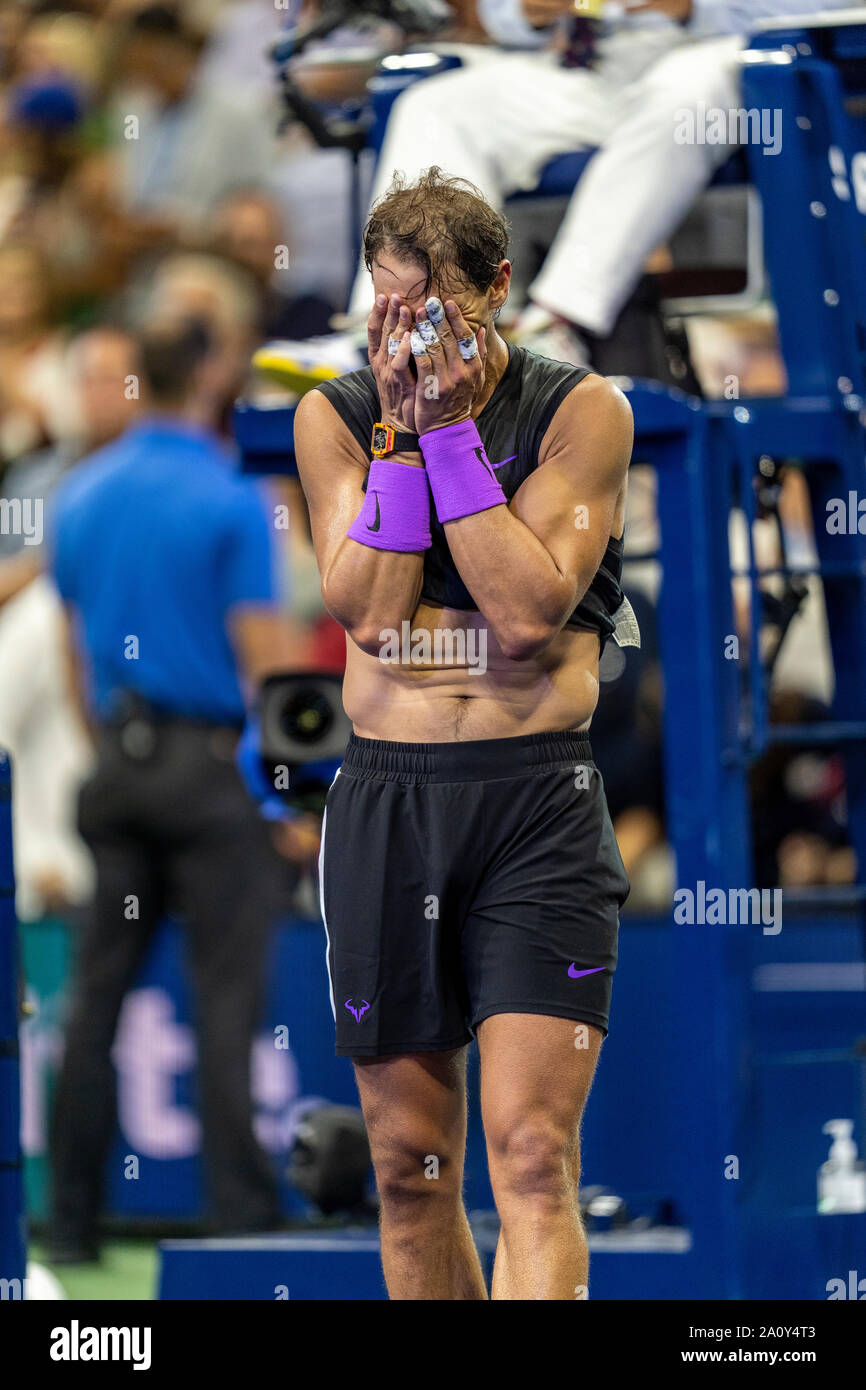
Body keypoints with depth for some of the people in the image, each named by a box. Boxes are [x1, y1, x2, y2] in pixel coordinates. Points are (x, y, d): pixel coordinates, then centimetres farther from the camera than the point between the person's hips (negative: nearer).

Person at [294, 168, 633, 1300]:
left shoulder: (581, 411, -3)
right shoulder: (335, 417, 5)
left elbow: (530, 611, -13)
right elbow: (365, 609, -7)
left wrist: (452, 427, -13)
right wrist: (405, 430, -11)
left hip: (538, 804, -3)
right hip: (386, 795, 3)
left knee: (532, 1158, -13)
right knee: (410, 1162, 8)